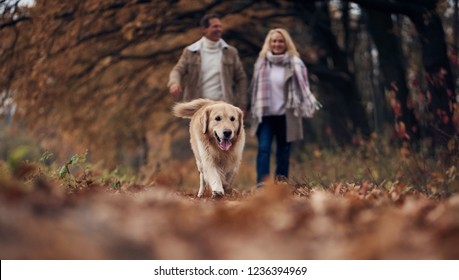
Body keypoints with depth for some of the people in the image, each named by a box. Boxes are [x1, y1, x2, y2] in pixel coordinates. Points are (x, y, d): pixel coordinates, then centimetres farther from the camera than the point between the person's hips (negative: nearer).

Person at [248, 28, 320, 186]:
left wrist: (309, 106, -13)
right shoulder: (261, 62, 7)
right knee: (263, 148, -10)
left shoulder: (294, 63, 1)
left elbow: (303, 87, -1)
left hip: (285, 115, -1)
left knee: (283, 151, 6)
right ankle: (261, 184, -14)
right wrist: (254, 111, 12)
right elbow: (255, 88, 12)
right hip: (265, 114, 1)